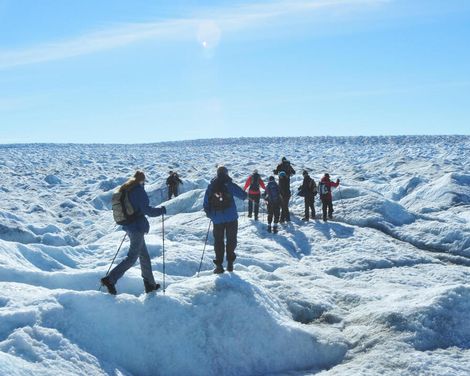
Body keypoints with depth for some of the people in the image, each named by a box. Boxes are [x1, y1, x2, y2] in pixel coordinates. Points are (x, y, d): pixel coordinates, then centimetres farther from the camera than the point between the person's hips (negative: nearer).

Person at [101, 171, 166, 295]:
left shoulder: (124, 190, 10)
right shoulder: (139, 190, -14)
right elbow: (146, 210, -19)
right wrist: (161, 210, -5)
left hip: (128, 226, 9)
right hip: (138, 226, -9)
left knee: (144, 254, 16)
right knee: (132, 257, -5)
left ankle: (150, 284, 23)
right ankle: (110, 279, -13)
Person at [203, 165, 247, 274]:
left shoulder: (211, 187, 3)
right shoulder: (229, 184, -7)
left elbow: (206, 203, 5)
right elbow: (243, 195, -7)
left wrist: (209, 214, 20)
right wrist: (245, 195, 16)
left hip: (217, 219, 2)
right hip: (231, 217, -2)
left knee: (218, 241, 9)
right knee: (231, 240, 11)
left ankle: (219, 265, 4)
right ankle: (230, 263, 7)